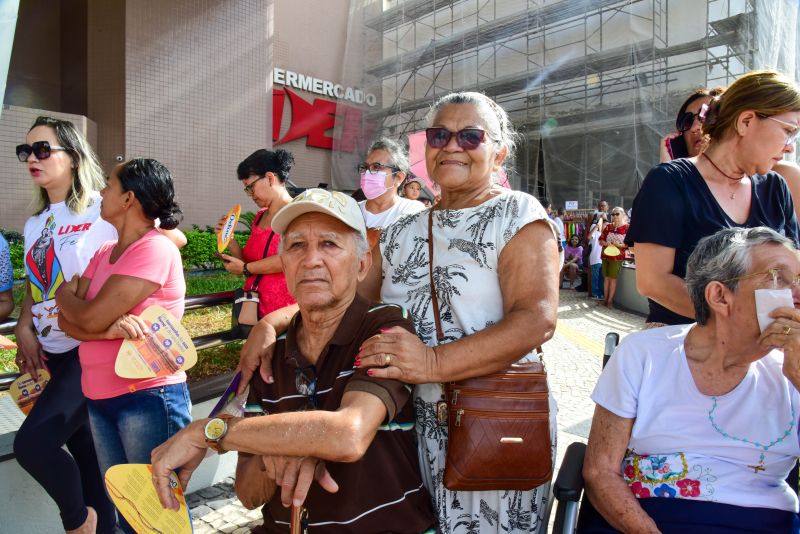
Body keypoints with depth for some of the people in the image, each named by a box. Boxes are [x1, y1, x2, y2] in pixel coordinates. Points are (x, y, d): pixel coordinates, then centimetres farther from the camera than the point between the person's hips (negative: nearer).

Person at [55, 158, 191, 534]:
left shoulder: (156, 250, -16)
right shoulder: (104, 253, 10)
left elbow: (90, 318, -18)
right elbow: (68, 321, 1)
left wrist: (64, 293, 3)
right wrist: (112, 327, -20)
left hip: (148, 398, -8)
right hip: (99, 399, 8)